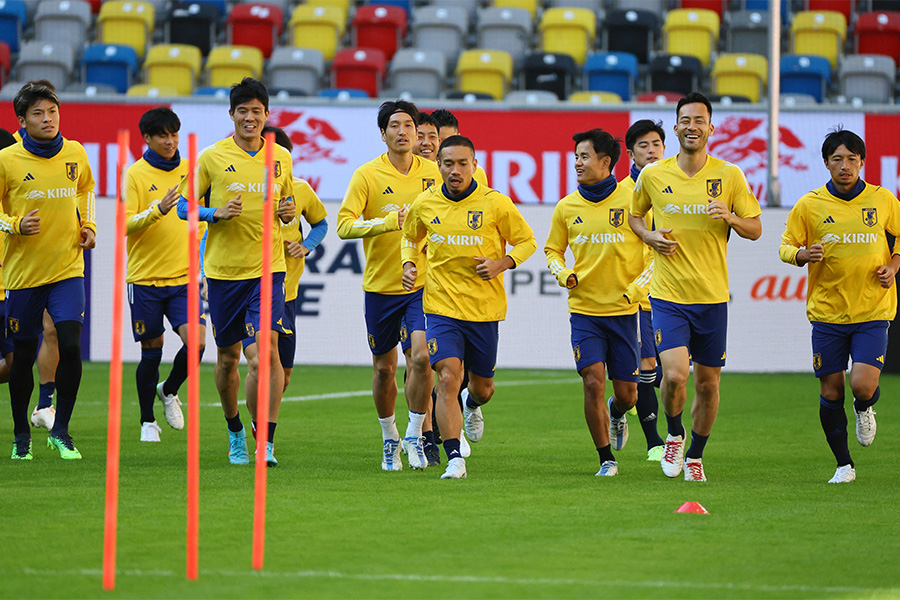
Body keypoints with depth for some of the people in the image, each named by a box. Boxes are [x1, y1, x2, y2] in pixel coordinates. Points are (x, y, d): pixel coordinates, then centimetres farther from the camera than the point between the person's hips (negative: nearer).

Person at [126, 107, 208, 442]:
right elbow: (126, 224, -11)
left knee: (196, 341, -14)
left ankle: (169, 390, 14)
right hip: (145, 277, -2)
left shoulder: (190, 171, 8)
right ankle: (148, 421, 20)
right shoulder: (135, 175, -3)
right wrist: (157, 210, -26)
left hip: (183, 278, 2)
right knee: (151, 351, 3)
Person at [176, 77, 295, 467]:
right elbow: (184, 205, 2)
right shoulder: (212, 157, -1)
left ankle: (267, 442, -17)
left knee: (268, 347, -16)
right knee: (228, 356, 10)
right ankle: (235, 433, 32)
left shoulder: (281, 158, 7)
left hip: (268, 268, 0)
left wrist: (288, 211, -1)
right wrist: (216, 213, -15)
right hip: (224, 269, 0)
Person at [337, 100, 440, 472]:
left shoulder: (432, 173, 3)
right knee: (384, 368, 10)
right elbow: (344, 225, -14)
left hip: (422, 284, 0)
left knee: (420, 356, -18)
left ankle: (415, 436, -3)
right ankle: (389, 439, 31)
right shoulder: (367, 175, -6)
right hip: (380, 286, 0)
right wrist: (388, 222, -26)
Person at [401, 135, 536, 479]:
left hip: (484, 308, 0)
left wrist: (502, 263, -14)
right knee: (448, 378, -18)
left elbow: (526, 241, 4)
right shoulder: (425, 204, 0)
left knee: (482, 388, 13)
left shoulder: (495, 204, -7)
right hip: (441, 306, 0)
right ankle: (454, 459, -18)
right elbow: (411, 238, 20)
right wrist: (409, 264, 0)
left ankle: (472, 405, 52)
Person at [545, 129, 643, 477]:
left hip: (624, 308, -1)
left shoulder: (632, 201, -6)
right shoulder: (567, 207, 3)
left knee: (627, 392, 3)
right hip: (584, 309, 1)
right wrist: (563, 273, -4)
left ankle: (616, 414, 41)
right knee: (593, 382, -12)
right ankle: (606, 458, 2)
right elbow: (553, 249, 17)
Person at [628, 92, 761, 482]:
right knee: (675, 374, -18)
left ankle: (695, 456, 29)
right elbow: (634, 214, 18)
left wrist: (730, 218, -16)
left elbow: (755, 229, 5)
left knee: (707, 383, 7)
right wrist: (650, 236, -3)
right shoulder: (653, 176, 0)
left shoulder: (729, 176, -1)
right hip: (667, 295, -1)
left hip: (712, 296, 1)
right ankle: (674, 435, 12)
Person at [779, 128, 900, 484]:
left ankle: (865, 410, 21)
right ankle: (844, 465, 20)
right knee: (830, 393, 2)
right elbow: (785, 247, 5)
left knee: (863, 385, -16)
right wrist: (803, 255, -17)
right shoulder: (809, 205, -2)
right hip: (827, 311, 1)